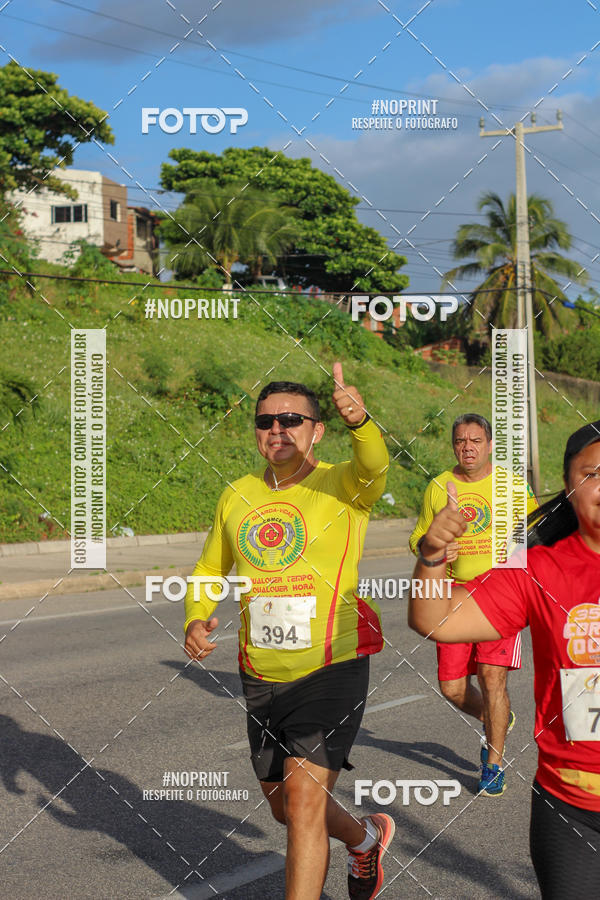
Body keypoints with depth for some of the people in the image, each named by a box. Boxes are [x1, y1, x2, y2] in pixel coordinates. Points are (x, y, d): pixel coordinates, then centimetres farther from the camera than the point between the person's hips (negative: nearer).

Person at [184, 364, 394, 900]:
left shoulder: (342, 486, -9)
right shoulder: (236, 496, 5)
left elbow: (374, 466, -33)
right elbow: (210, 570, 16)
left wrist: (360, 421, -56)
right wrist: (196, 619, -5)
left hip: (332, 670, -6)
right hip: (261, 678, 6)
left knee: (303, 800, -15)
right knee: (285, 807, 19)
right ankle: (367, 839, 49)